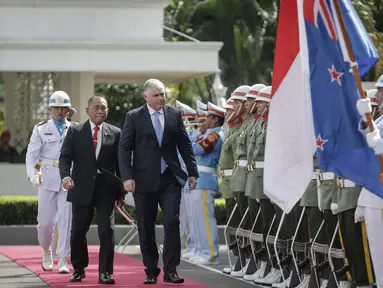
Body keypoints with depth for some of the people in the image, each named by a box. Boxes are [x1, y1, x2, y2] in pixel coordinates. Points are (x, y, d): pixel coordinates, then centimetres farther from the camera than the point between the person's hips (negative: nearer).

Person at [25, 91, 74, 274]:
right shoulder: (41, 129, 7)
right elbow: (32, 154, 1)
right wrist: (33, 174, -15)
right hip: (48, 178, 0)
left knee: (65, 219, -7)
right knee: (45, 219, 2)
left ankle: (63, 261, -4)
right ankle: (46, 252, 29)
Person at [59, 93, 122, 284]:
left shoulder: (115, 133, 5)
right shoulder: (75, 132, 3)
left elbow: (120, 163, 7)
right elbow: (65, 157, -2)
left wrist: (121, 190, 4)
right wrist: (65, 176, -21)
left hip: (106, 189, 0)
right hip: (81, 189, 0)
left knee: (107, 230, -7)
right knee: (78, 231, 6)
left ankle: (105, 272, -2)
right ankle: (79, 269, 25)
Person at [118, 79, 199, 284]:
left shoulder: (175, 115, 7)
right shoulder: (134, 117, 0)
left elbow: (185, 145, 11)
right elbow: (124, 149, -2)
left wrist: (192, 172, 7)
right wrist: (127, 177, -11)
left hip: (170, 179, 1)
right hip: (144, 180, -1)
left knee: (172, 223, -8)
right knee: (146, 228, 4)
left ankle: (170, 270, -4)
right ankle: (151, 271, 14)